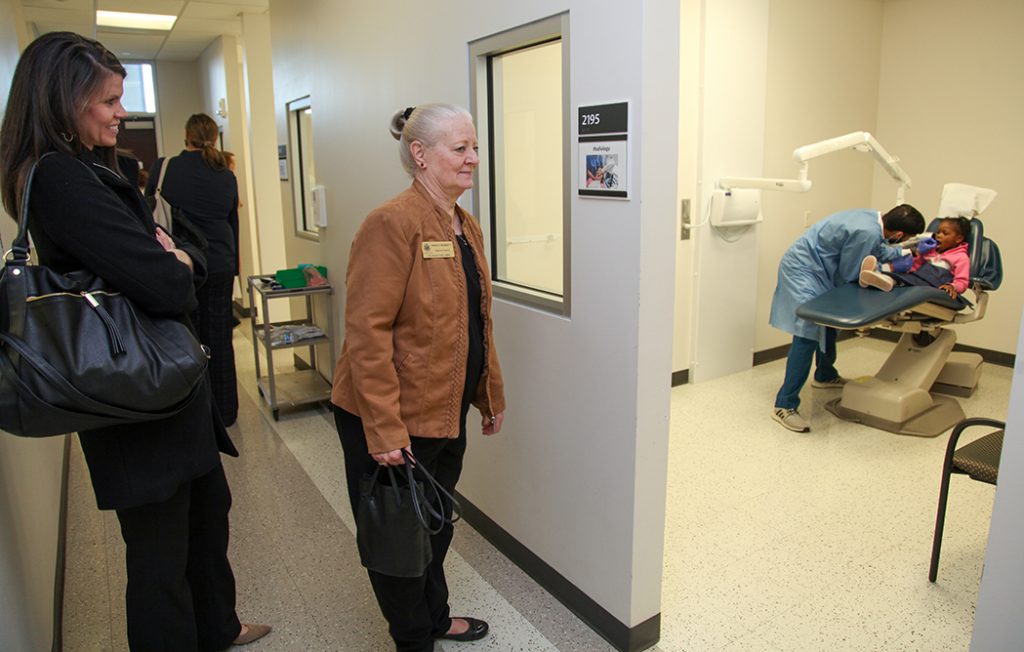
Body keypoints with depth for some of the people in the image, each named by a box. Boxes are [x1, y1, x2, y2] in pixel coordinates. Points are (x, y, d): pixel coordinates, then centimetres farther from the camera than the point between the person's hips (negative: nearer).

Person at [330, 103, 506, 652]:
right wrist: (384, 428, -24)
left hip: (447, 414, 8)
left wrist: (493, 395, 17)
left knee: (436, 527, 24)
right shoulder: (392, 224, -18)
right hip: (394, 423, -8)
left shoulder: (467, 227, 8)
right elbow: (367, 332, -22)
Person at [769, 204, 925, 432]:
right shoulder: (866, 232, -28)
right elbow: (847, 275, -15)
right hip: (801, 270, -10)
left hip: (810, 268, 10)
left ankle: (825, 375, 48)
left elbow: (876, 249, 21)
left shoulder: (872, 217, -1)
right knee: (808, 334, -16)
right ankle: (784, 405, -15)